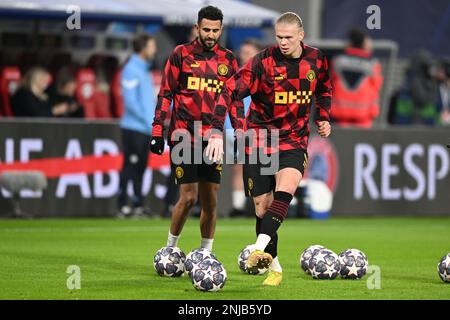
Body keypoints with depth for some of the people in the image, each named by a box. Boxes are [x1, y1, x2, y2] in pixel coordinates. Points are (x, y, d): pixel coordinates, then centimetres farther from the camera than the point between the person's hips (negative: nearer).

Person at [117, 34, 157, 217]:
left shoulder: (144, 70, 17)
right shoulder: (131, 70, -11)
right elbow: (131, 102, -17)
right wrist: (147, 119, -17)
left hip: (145, 128, 9)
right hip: (133, 127, -9)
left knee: (140, 167, 11)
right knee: (130, 166, -8)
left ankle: (138, 205, 15)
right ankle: (123, 206, -5)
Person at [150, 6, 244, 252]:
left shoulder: (227, 59, 9)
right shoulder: (181, 54, 0)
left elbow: (235, 99, 14)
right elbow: (165, 94, 1)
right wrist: (157, 131, -4)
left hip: (212, 137, 3)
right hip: (183, 136, -3)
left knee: (210, 200, 4)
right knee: (188, 197, -8)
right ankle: (170, 248, 10)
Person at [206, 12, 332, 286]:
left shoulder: (316, 59, -2)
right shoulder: (263, 62, -15)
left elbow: (324, 89, 23)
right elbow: (230, 92, -21)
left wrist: (323, 118, 12)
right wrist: (217, 133, -31)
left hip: (294, 141, 1)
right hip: (259, 141, -1)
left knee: (285, 189, -27)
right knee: (262, 206, 1)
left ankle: (261, 248, -35)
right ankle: (274, 268, 14)